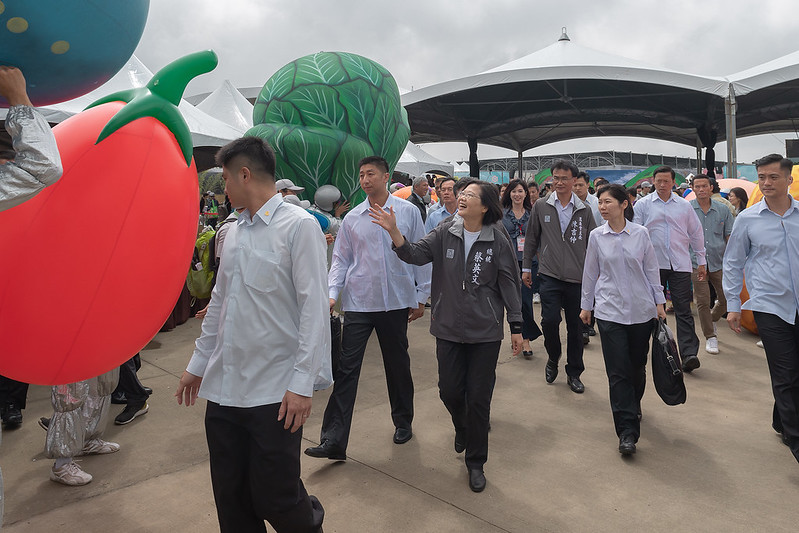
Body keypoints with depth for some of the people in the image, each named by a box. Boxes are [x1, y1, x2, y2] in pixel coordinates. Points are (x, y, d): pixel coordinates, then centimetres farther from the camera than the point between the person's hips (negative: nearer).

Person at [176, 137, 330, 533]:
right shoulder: (233, 232, 12)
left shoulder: (299, 226, -9)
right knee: (231, 499, 14)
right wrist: (198, 363, 21)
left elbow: (313, 308, -13)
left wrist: (302, 383, -17)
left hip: (275, 392, -6)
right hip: (223, 387, 7)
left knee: (275, 499, 3)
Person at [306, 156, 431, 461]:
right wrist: (332, 293, -7)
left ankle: (403, 422, 34)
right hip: (358, 302, 1)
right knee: (346, 368, -3)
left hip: (396, 301, 0)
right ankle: (333, 439, 1)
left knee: (398, 365, 13)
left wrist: (421, 296, 2)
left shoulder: (408, 211, 1)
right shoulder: (352, 218, 5)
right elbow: (341, 260, 7)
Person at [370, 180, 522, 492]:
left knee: (478, 397, 4)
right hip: (448, 328, 2)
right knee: (449, 391, 10)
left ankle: (476, 463, 24)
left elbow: (509, 285, 0)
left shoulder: (497, 242, -6)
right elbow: (416, 254, -13)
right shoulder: (445, 233, -1)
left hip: (485, 331, -2)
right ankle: (462, 428, 46)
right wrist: (394, 232, -30)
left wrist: (516, 327, 1)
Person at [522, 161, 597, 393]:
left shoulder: (584, 210, 3)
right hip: (550, 275, -1)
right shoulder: (541, 206, 2)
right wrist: (526, 267, 8)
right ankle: (553, 358, 19)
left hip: (578, 278, 1)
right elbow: (531, 238, 9)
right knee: (550, 320, -13)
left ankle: (574, 373, 23)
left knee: (575, 326, 8)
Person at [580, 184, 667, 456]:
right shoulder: (596, 236, 1)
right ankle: (627, 431, -1)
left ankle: (633, 406, 41)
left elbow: (651, 270, 7)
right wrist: (586, 305, 12)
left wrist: (659, 302, 8)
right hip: (609, 310, -1)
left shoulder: (640, 233, 0)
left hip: (641, 309, 1)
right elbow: (590, 273, 8)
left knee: (637, 366, 13)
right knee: (618, 371, -5)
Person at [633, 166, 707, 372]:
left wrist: (701, 261, 14)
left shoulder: (684, 205, 10)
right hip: (653, 264, 0)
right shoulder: (643, 204, 4)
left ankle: (689, 353, -8)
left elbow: (696, 233, 15)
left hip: (680, 264, 1)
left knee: (683, 309, -5)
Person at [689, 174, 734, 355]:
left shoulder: (722, 210, 5)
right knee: (702, 301, -3)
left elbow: (729, 236, 9)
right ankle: (710, 337, 11)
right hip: (696, 263, -2)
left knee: (726, 299, 7)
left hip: (719, 262, 2)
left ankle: (712, 319, 37)